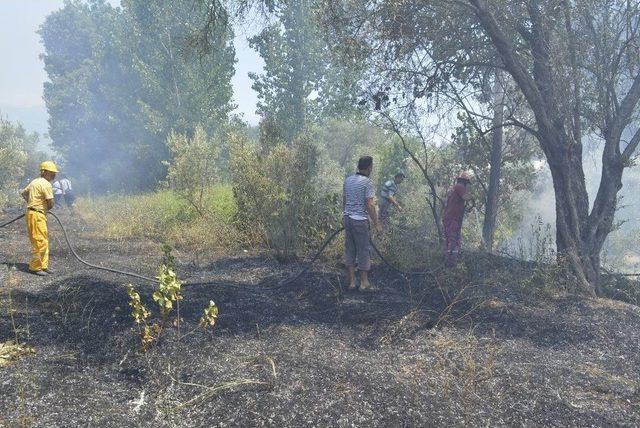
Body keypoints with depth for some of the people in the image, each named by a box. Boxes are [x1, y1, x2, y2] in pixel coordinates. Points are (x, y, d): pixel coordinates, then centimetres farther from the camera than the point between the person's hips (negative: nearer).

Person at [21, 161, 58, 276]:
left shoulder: (35, 182, 16)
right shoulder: (46, 184, -14)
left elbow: (23, 193, 27)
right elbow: (51, 204, -16)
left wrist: (31, 202, 16)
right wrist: (45, 208, 5)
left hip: (32, 212, 10)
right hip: (37, 215, -10)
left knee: (44, 241, 14)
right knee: (41, 242, -6)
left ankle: (43, 265, 20)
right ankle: (35, 267, 0)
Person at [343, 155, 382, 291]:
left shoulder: (348, 180, 9)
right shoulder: (367, 182, -11)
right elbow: (370, 205, -15)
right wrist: (376, 224, -9)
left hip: (347, 218, 7)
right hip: (360, 220, -7)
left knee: (349, 250, 10)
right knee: (363, 251, 2)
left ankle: (352, 282, 14)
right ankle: (364, 283, 7)